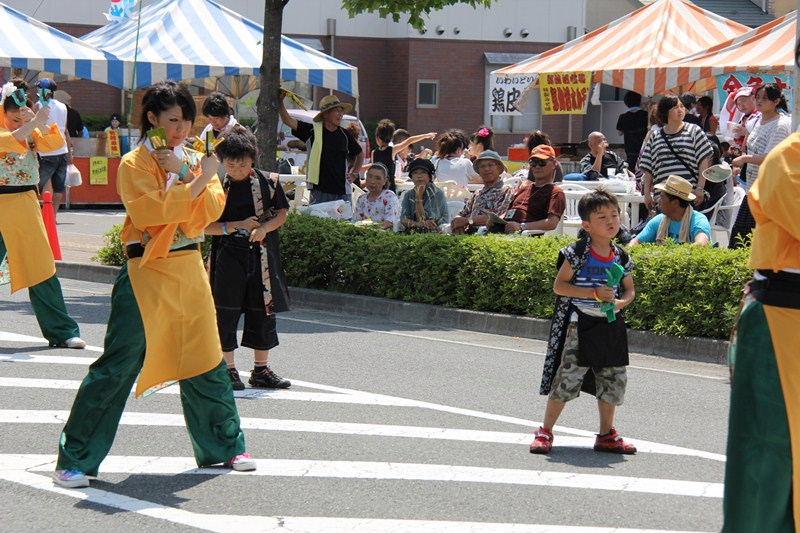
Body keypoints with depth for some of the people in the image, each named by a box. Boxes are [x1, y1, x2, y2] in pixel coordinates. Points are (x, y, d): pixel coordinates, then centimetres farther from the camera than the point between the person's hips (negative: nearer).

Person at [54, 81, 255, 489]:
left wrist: (182, 173, -13)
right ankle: (75, 460, -2)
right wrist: (198, 179, -19)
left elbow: (212, 209, -1)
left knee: (206, 361, 13)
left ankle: (224, 447, 27)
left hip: (190, 268, 6)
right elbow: (152, 212, -21)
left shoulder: (195, 160, 12)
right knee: (118, 366, -7)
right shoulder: (135, 164, -6)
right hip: (146, 272, -6)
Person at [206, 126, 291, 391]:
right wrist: (237, 226, -15)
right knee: (226, 312, -1)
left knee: (263, 310, 6)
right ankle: (228, 368, 10)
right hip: (229, 257, -2)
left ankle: (261, 369, 18)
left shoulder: (268, 182, 1)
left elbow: (282, 213, 5)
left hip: (262, 257, 2)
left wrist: (265, 228, -13)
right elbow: (207, 226, -3)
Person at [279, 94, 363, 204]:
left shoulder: (345, 135, 11)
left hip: (342, 192, 4)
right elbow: (288, 120, -6)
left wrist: (354, 174, 18)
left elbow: (360, 154, 28)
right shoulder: (313, 131, 0)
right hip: (320, 192, -3)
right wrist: (280, 102, -18)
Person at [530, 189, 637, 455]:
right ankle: (545, 432, 6)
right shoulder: (577, 253, -10)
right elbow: (559, 285, -11)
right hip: (578, 326, -5)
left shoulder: (621, 258, 5)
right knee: (566, 378, -5)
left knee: (613, 380, 10)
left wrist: (620, 302, -7)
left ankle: (607, 435, 25)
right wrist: (593, 293, -18)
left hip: (610, 326, 5)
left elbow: (630, 289, 16)